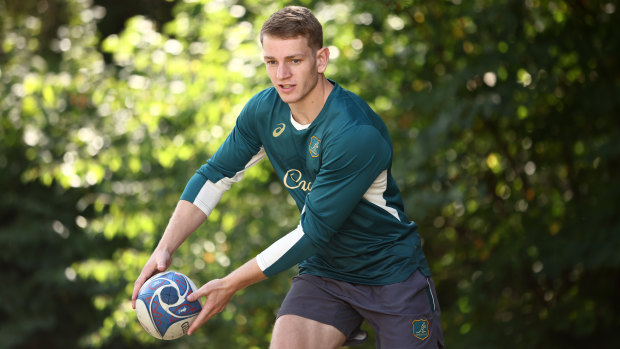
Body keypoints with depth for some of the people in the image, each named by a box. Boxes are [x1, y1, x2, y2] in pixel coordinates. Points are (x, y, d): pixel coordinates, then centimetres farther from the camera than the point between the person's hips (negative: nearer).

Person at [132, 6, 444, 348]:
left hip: (392, 273, -4)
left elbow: (313, 231, -24)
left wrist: (231, 284, -20)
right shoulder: (264, 110, -6)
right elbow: (215, 176, 5)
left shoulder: (357, 133, -27)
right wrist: (164, 249, -7)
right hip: (323, 271, 4)